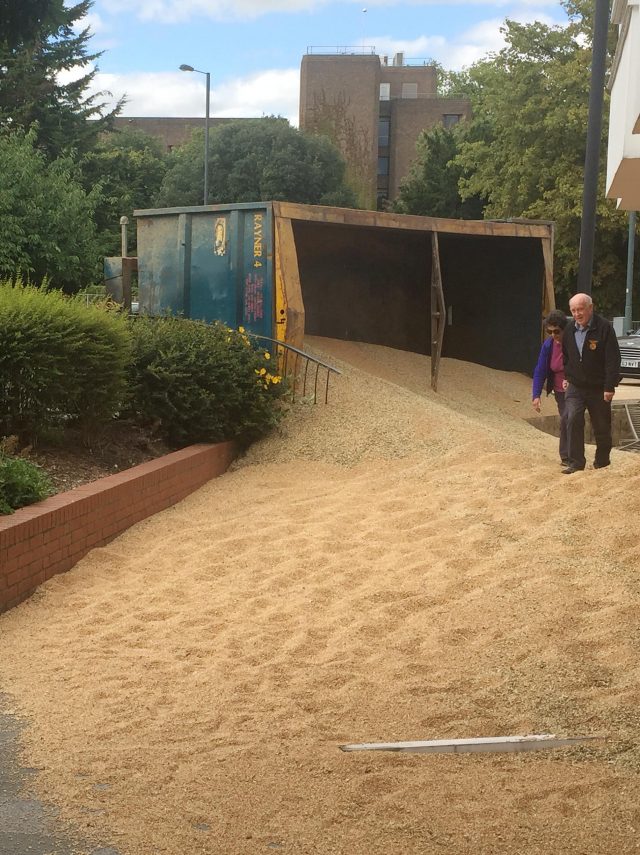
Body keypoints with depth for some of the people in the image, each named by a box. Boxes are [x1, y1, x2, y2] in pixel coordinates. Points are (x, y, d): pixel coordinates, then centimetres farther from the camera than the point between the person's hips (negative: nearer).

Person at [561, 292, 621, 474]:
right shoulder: (569, 329, 3)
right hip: (575, 386, 3)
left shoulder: (604, 328, -13)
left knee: (602, 427, 8)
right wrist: (567, 376, 14)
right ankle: (576, 462, -8)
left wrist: (609, 387, -17)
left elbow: (613, 360, -15)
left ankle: (602, 461, 27)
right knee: (573, 421, -13)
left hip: (599, 389, -3)